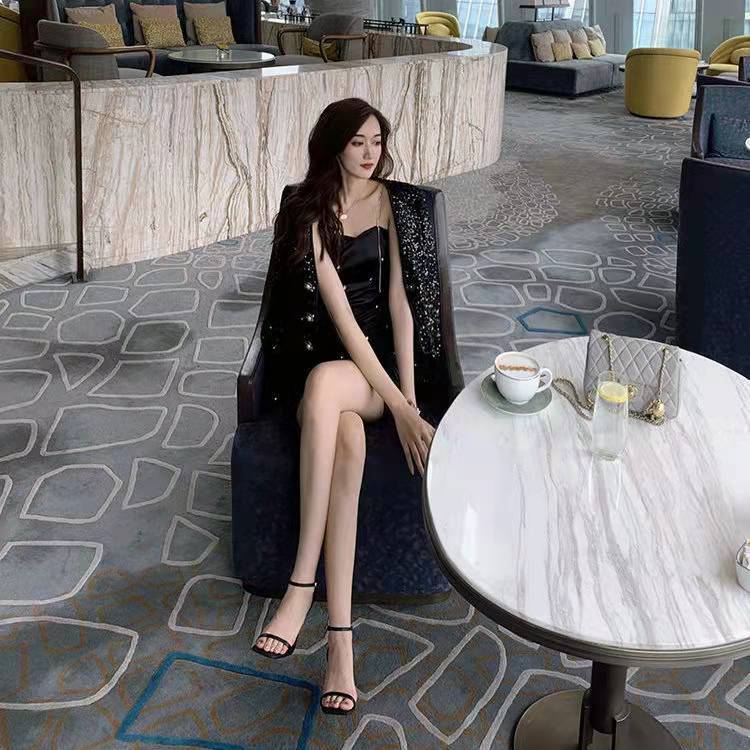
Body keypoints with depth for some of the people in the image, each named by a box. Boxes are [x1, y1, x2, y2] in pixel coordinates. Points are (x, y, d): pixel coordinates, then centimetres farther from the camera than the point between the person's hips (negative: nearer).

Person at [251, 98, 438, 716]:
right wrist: (400, 410, -19)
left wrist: (409, 399, -7)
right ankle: (340, 637, -39)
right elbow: (343, 319, -13)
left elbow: (396, 300, 5)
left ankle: (302, 583, -36)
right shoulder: (311, 212, -4)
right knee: (347, 437, -37)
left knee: (324, 384, -38)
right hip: (314, 354, -1)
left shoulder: (381, 197, 10)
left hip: (376, 361, 1)